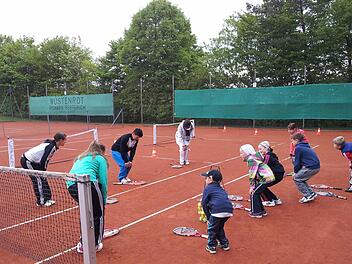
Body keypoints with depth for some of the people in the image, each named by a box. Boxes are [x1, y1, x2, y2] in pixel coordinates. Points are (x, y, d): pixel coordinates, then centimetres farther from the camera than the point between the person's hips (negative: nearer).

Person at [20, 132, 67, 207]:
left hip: (33, 161, 9)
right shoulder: (51, 147, -26)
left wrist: (44, 171, 9)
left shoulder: (52, 145, 3)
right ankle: (41, 202, 1)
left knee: (43, 179, 8)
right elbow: (43, 161, -25)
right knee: (38, 180, -7)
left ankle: (47, 199, 12)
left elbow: (46, 160, 10)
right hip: (26, 161, -9)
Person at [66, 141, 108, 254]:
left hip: (71, 186, 7)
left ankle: (83, 244, 33)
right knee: (98, 214, 15)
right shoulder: (100, 159, 15)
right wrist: (104, 201, 14)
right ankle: (94, 245, 19)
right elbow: (103, 181, 5)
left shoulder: (80, 158, 35)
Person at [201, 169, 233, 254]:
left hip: (217, 211, -7)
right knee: (219, 227, 30)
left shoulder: (208, 188, 9)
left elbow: (204, 204, 5)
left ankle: (211, 246, 22)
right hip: (229, 210, 7)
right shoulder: (221, 189, 28)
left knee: (212, 228, 16)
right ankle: (224, 244, 37)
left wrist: (208, 216, 13)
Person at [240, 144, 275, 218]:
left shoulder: (251, 160, -13)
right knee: (256, 193, 15)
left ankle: (256, 212, 4)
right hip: (269, 176, 9)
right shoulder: (254, 157, 16)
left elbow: (252, 174, -15)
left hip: (266, 178, -9)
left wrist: (252, 186, -13)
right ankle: (262, 211, 23)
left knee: (253, 193, -2)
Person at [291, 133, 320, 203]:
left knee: (296, 178, 3)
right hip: (316, 167, 9)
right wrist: (297, 172, 22)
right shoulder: (306, 146, 21)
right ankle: (311, 193, 20)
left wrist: (295, 172, 9)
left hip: (311, 167, -9)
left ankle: (308, 196, 0)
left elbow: (297, 162, -6)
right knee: (300, 178, 21)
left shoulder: (298, 148, -7)